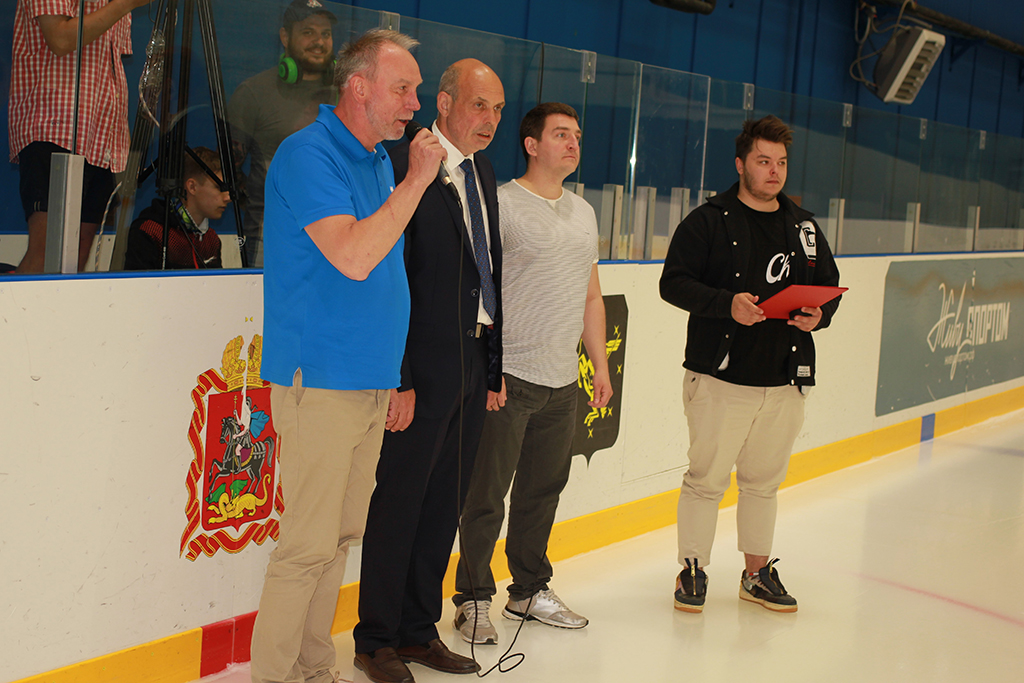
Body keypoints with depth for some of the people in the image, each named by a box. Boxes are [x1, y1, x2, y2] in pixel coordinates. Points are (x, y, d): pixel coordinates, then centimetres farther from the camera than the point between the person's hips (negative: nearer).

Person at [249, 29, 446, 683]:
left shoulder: (381, 158, 15)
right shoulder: (308, 154, -11)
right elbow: (354, 257, -23)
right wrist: (415, 181, -17)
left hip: (374, 380, 9)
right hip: (321, 380, -8)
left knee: (342, 534, 13)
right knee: (309, 543, -6)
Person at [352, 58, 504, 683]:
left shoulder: (483, 174, 14)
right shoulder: (406, 168, -12)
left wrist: (494, 366, 13)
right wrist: (400, 379, -18)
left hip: (475, 364, 8)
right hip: (424, 367, -8)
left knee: (445, 503, 14)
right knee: (399, 503, 3)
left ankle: (419, 630, 27)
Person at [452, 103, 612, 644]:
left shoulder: (584, 213, 17)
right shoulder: (502, 203, -7)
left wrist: (600, 366, 18)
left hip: (563, 382, 7)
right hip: (509, 376, -7)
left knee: (543, 489, 14)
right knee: (487, 494, 0)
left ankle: (530, 590, 28)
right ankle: (474, 599, 12)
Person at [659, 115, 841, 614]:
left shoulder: (804, 227, 13)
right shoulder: (709, 221, -2)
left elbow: (830, 287, 19)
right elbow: (674, 282, -8)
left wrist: (820, 315, -4)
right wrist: (727, 304, -21)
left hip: (785, 381, 5)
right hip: (719, 379, -4)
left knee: (763, 480, 14)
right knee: (706, 478, 0)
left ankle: (758, 573, 27)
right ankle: (692, 571, 15)